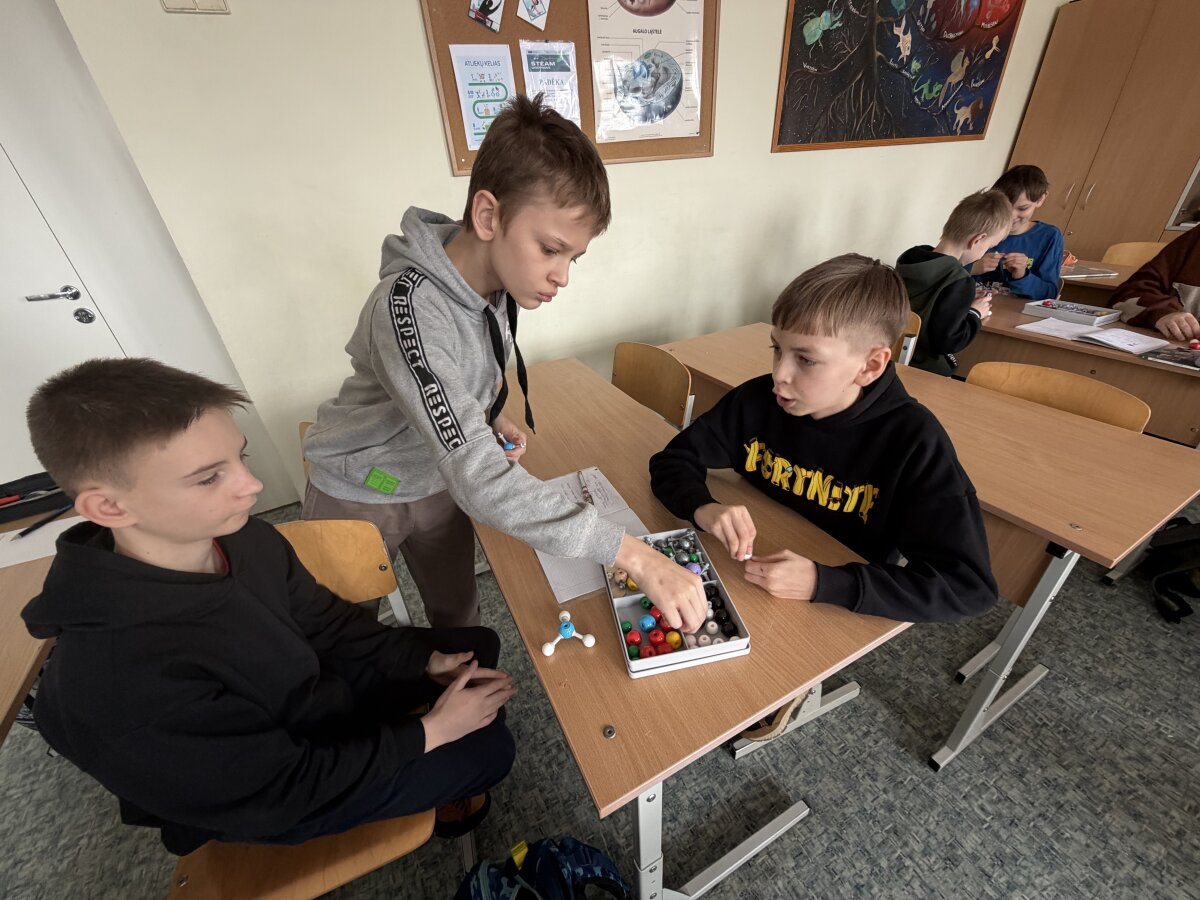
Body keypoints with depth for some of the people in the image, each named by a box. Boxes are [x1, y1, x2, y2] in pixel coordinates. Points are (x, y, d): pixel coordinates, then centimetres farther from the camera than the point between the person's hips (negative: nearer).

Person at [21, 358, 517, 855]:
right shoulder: (120, 682, -39)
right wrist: (430, 731, -22)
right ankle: (432, 786, 30)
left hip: (314, 691, 6)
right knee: (488, 750, -3)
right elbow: (280, 791, -27)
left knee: (478, 644, 10)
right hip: (281, 801, -5)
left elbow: (328, 623, -4)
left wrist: (426, 661, -11)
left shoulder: (247, 539, -19)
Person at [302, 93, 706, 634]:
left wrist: (488, 416, -11)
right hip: (360, 494, -5)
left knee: (457, 612, 22)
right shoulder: (410, 309, -36)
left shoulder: (501, 281, -12)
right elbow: (480, 478, -44)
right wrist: (632, 554, -46)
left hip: (438, 481, 6)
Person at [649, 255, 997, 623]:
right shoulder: (758, 399, -13)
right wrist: (702, 507, -27)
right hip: (745, 586, 1)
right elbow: (673, 460, -6)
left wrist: (823, 582, -31)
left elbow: (968, 583, -19)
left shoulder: (913, 441, -19)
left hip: (838, 613, 0)